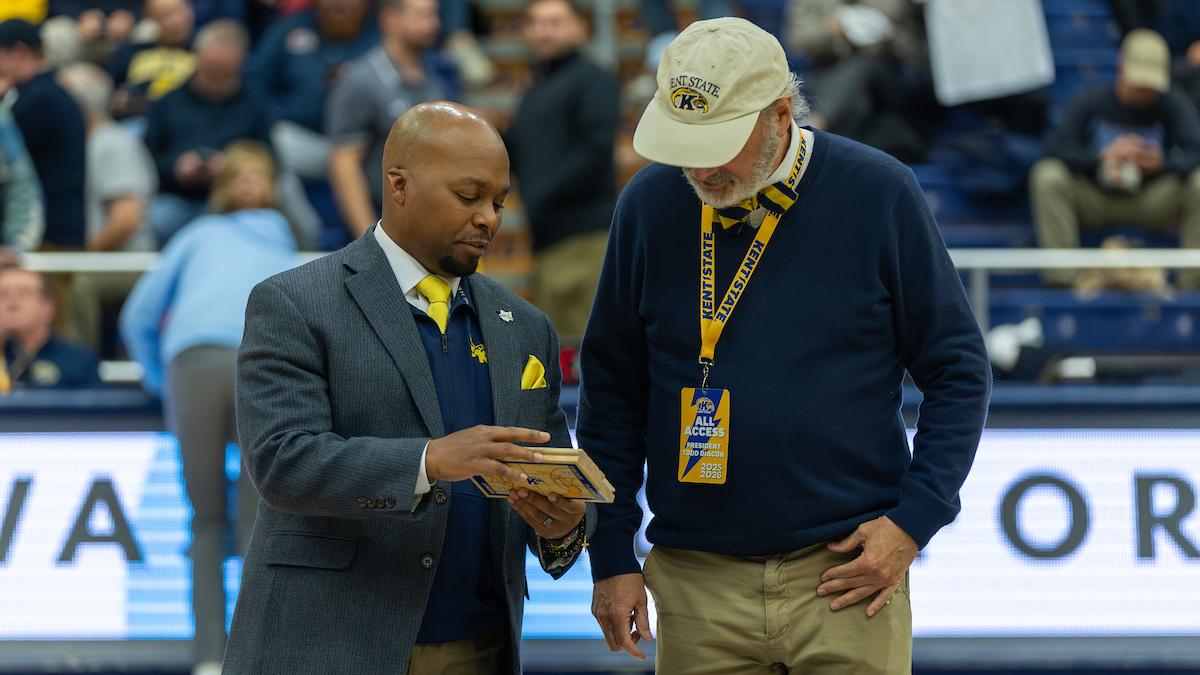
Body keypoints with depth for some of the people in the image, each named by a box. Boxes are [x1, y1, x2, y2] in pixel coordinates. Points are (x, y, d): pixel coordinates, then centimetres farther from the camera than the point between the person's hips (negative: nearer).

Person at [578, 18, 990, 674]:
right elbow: (611, 389, 10)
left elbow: (957, 370, 3)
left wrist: (914, 521, -6)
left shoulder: (878, 194, -3)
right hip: (699, 584, 2)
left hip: (846, 579, -2)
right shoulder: (651, 204, 2)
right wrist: (612, 554, 6)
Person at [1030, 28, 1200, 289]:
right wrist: (1103, 156, -36)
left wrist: (1163, 163, -41)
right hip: (1093, 202, 0)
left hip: (1152, 204, 0)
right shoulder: (1090, 103, -5)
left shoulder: (1175, 106, -4)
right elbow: (1056, 148, -19)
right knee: (1047, 176, -27)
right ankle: (1061, 276, -29)